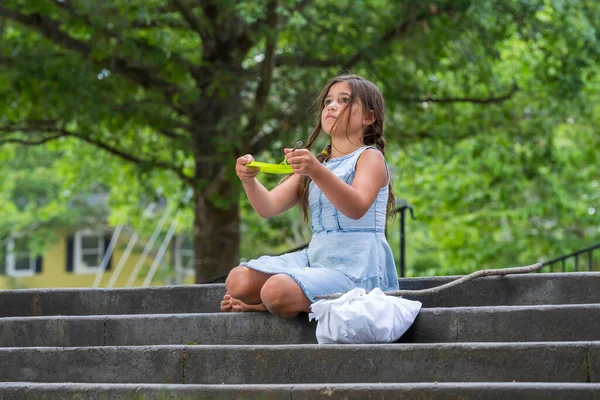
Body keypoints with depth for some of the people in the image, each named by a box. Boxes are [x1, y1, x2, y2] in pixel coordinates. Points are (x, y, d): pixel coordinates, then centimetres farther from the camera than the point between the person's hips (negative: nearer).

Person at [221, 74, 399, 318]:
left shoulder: (370, 157, 0)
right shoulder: (313, 164, 21)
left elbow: (357, 208, -22)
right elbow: (268, 207, 8)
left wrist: (317, 172, -37)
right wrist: (249, 180, -14)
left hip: (355, 268, -7)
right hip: (316, 258, 7)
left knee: (277, 291, -28)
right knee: (238, 281, -13)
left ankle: (257, 307, 2)